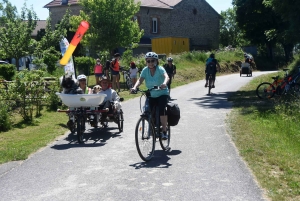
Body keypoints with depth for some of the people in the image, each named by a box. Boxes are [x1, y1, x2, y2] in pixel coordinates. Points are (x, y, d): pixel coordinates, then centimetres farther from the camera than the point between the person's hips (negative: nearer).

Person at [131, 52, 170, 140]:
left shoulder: (160, 69, -16)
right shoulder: (145, 70, -7)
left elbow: (166, 76, -35)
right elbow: (140, 80, -18)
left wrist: (164, 83, -57)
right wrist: (134, 87, -38)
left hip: (162, 94, -4)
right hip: (151, 95, 4)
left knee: (162, 109, -25)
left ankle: (164, 131, -15)